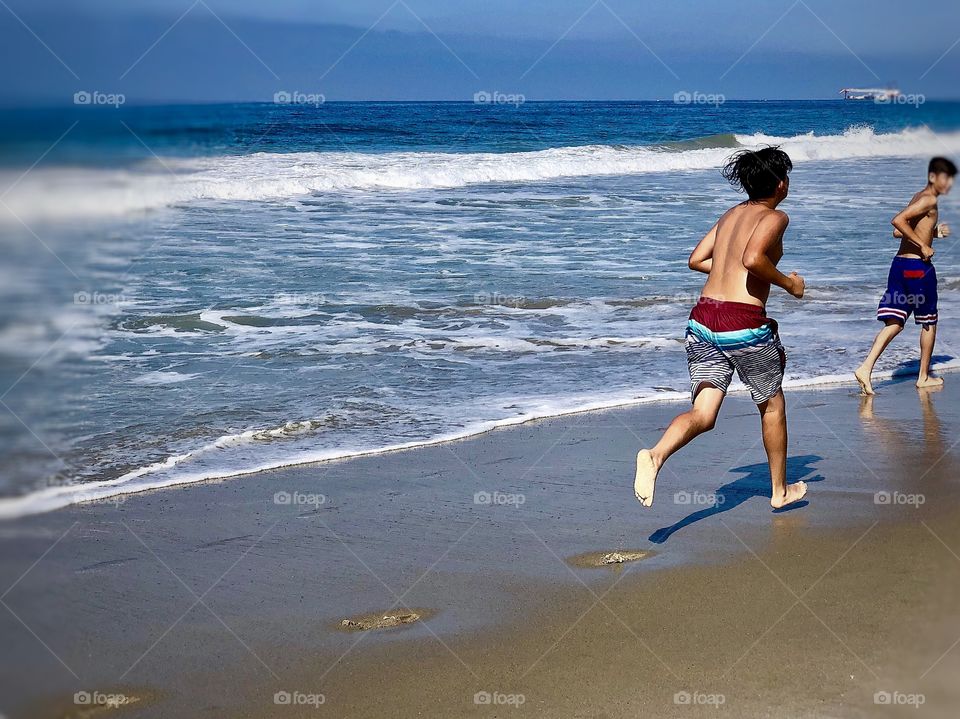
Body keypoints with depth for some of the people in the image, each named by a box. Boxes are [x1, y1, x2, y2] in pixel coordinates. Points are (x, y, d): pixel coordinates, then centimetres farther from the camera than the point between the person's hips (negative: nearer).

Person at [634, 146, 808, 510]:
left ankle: (655, 455, -30)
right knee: (772, 405, 17)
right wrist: (788, 283, -7)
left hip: (702, 319, 6)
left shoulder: (732, 213, 18)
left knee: (703, 415, 1)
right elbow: (753, 259, -22)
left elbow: (696, 260, 20)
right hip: (744, 323, -6)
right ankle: (780, 490, 31)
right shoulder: (774, 217, -4)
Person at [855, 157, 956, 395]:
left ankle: (866, 368, -9)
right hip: (917, 266, -8)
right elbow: (898, 221, -25)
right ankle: (924, 377, 17)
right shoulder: (929, 200, -12)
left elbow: (898, 232, 22)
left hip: (900, 264, 8)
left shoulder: (919, 197, 17)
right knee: (929, 322, 8)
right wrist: (923, 245, -20)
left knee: (895, 322, 5)